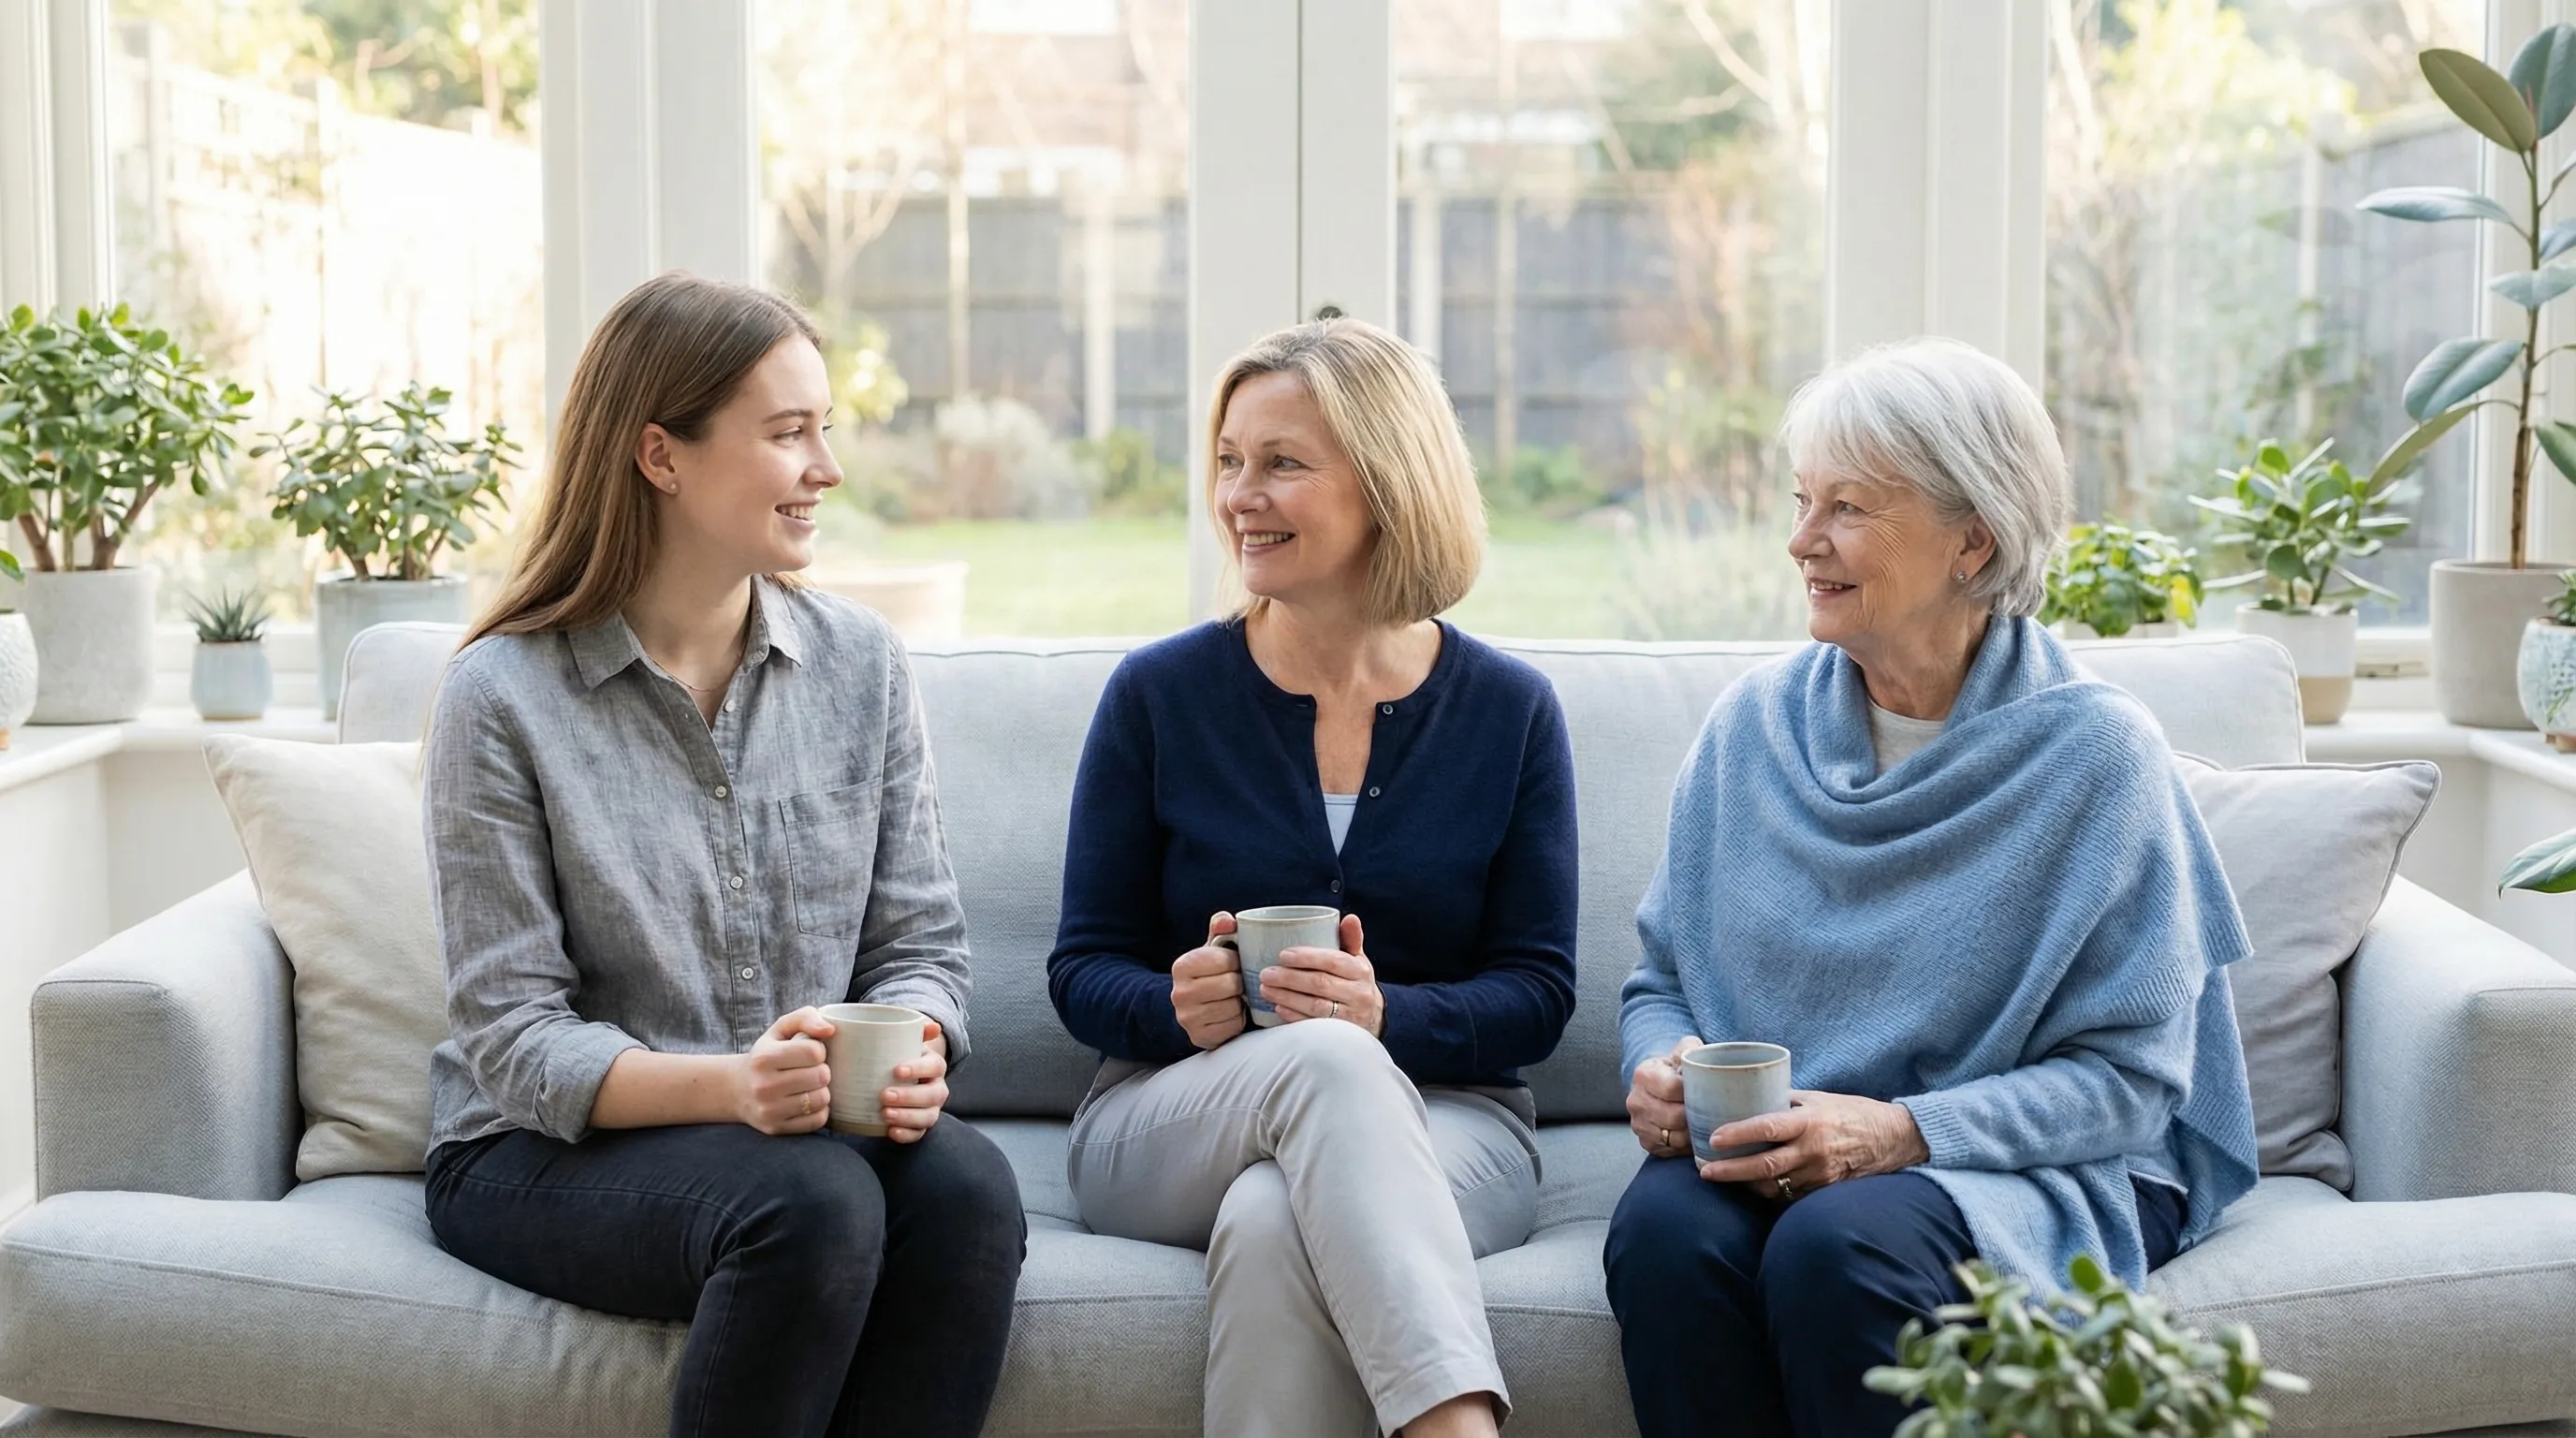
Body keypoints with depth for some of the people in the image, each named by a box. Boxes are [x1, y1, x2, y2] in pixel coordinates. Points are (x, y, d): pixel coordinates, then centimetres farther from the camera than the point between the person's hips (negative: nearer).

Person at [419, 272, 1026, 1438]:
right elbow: (514, 1036, -11)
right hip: (545, 1154, -4)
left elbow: (919, 938, 6)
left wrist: (912, 1053, -18)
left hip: (809, 1124, 4)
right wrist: (722, 1087, -28)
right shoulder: (502, 696, -7)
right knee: (810, 1200, -34)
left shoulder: (859, 663, 5)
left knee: (965, 1184, -30)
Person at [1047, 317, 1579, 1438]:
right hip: (1172, 1118, 0)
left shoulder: (1510, 711, 5)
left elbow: (1538, 991, 2)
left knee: (1274, 1226, -37)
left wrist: (1390, 1014, -19)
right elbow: (1084, 968, 6)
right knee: (1324, 1060, -38)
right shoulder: (1158, 695, 5)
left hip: (1440, 1120, 0)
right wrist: (1181, 1007, -18)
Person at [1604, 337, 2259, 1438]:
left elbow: (2130, 1076, -8)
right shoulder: (1753, 726, 8)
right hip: (1767, 1156, 3)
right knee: (1662, 1225, -31)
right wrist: (1662, 1066, -9)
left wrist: (1903, 1131, -22)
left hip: (2029, 1180, -3)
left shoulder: (2094, 754, -5)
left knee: (1841, 1243, -36)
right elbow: (1662, 976, 15)